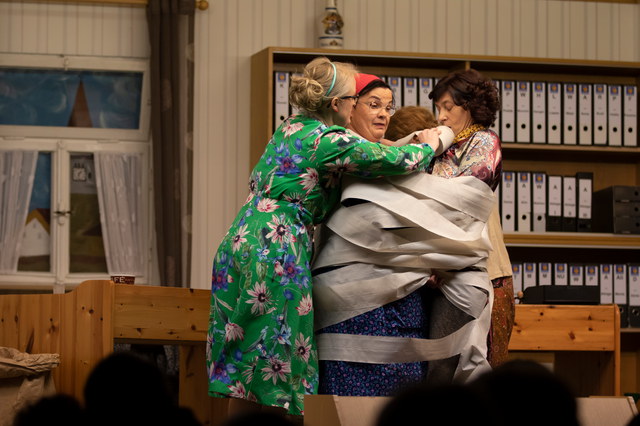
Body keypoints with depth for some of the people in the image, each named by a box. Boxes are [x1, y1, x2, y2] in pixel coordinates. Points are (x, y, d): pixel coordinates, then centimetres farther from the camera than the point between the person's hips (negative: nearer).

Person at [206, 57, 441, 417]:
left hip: (240, 243, 8)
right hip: (278, 252, -8)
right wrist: (429, 146, 14)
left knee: (238, 358, 10)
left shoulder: (289, 128, 16)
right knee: (279, 360, -3)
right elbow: (401, 161, -8)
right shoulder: (332, 142, -9)